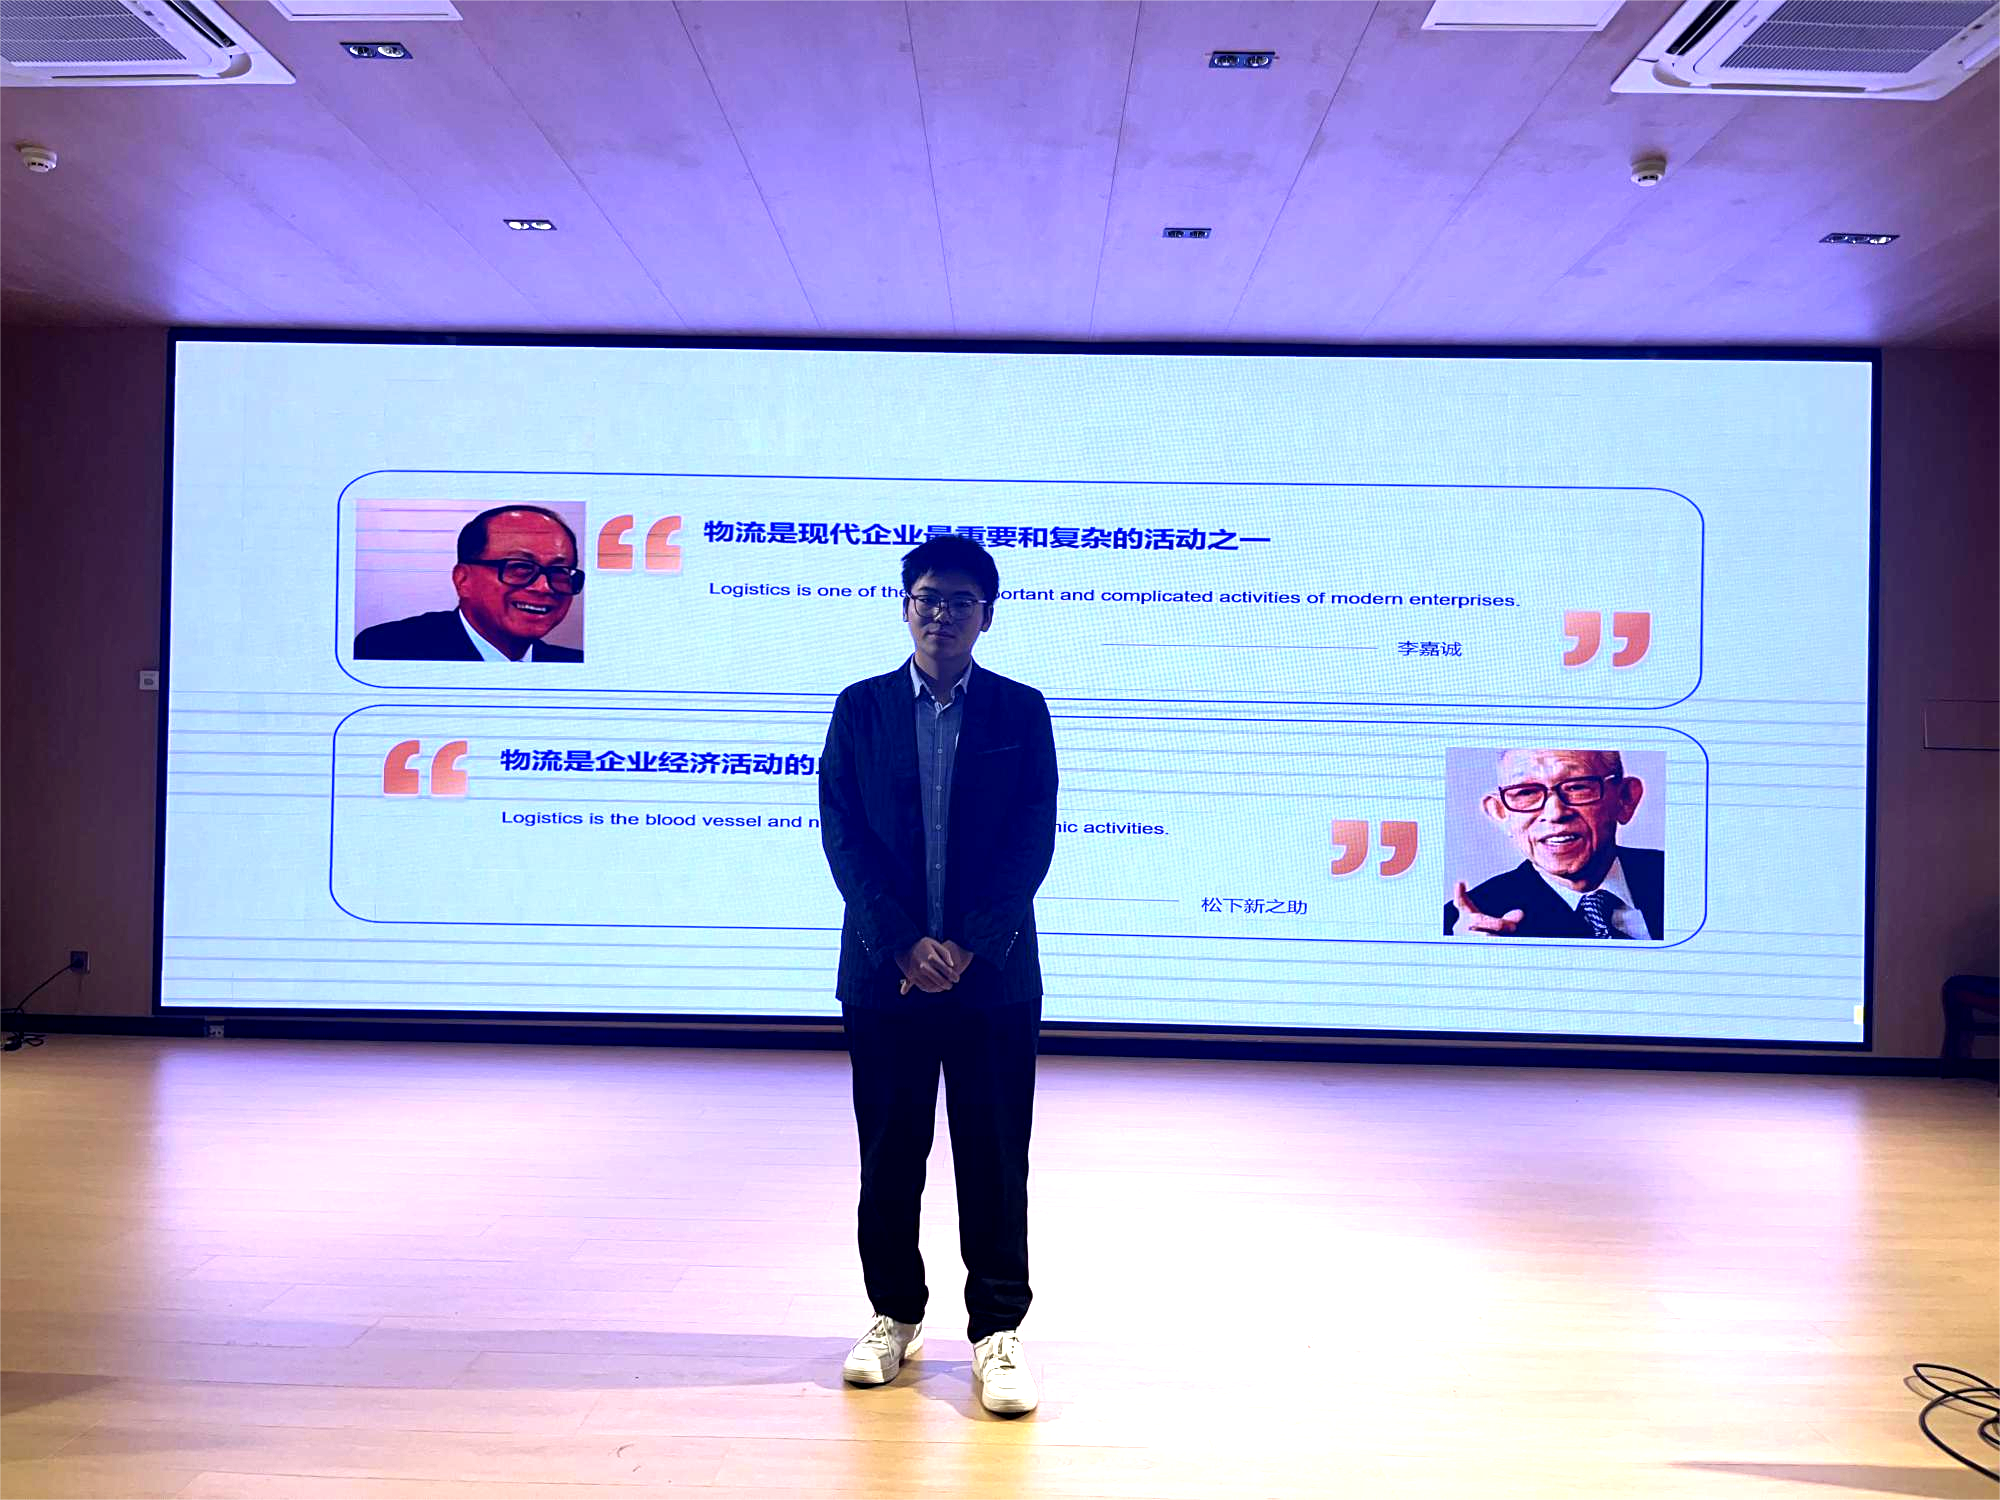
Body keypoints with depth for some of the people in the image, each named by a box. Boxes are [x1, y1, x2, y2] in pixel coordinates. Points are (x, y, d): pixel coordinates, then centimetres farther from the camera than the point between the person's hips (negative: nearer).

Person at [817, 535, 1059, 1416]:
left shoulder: (1021, 710, 3)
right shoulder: (860, 708, 5)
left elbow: (1033, 840, -3)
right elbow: (843, 837, -1)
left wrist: (968, 946, -12)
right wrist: (903, 945, -11)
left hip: (994, 973, -1)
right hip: (883, 970, 1)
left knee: (994, 1159, 4)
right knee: (889, 1154, 10)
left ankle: (998, 1331, 15)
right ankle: (895, 1316, 27)